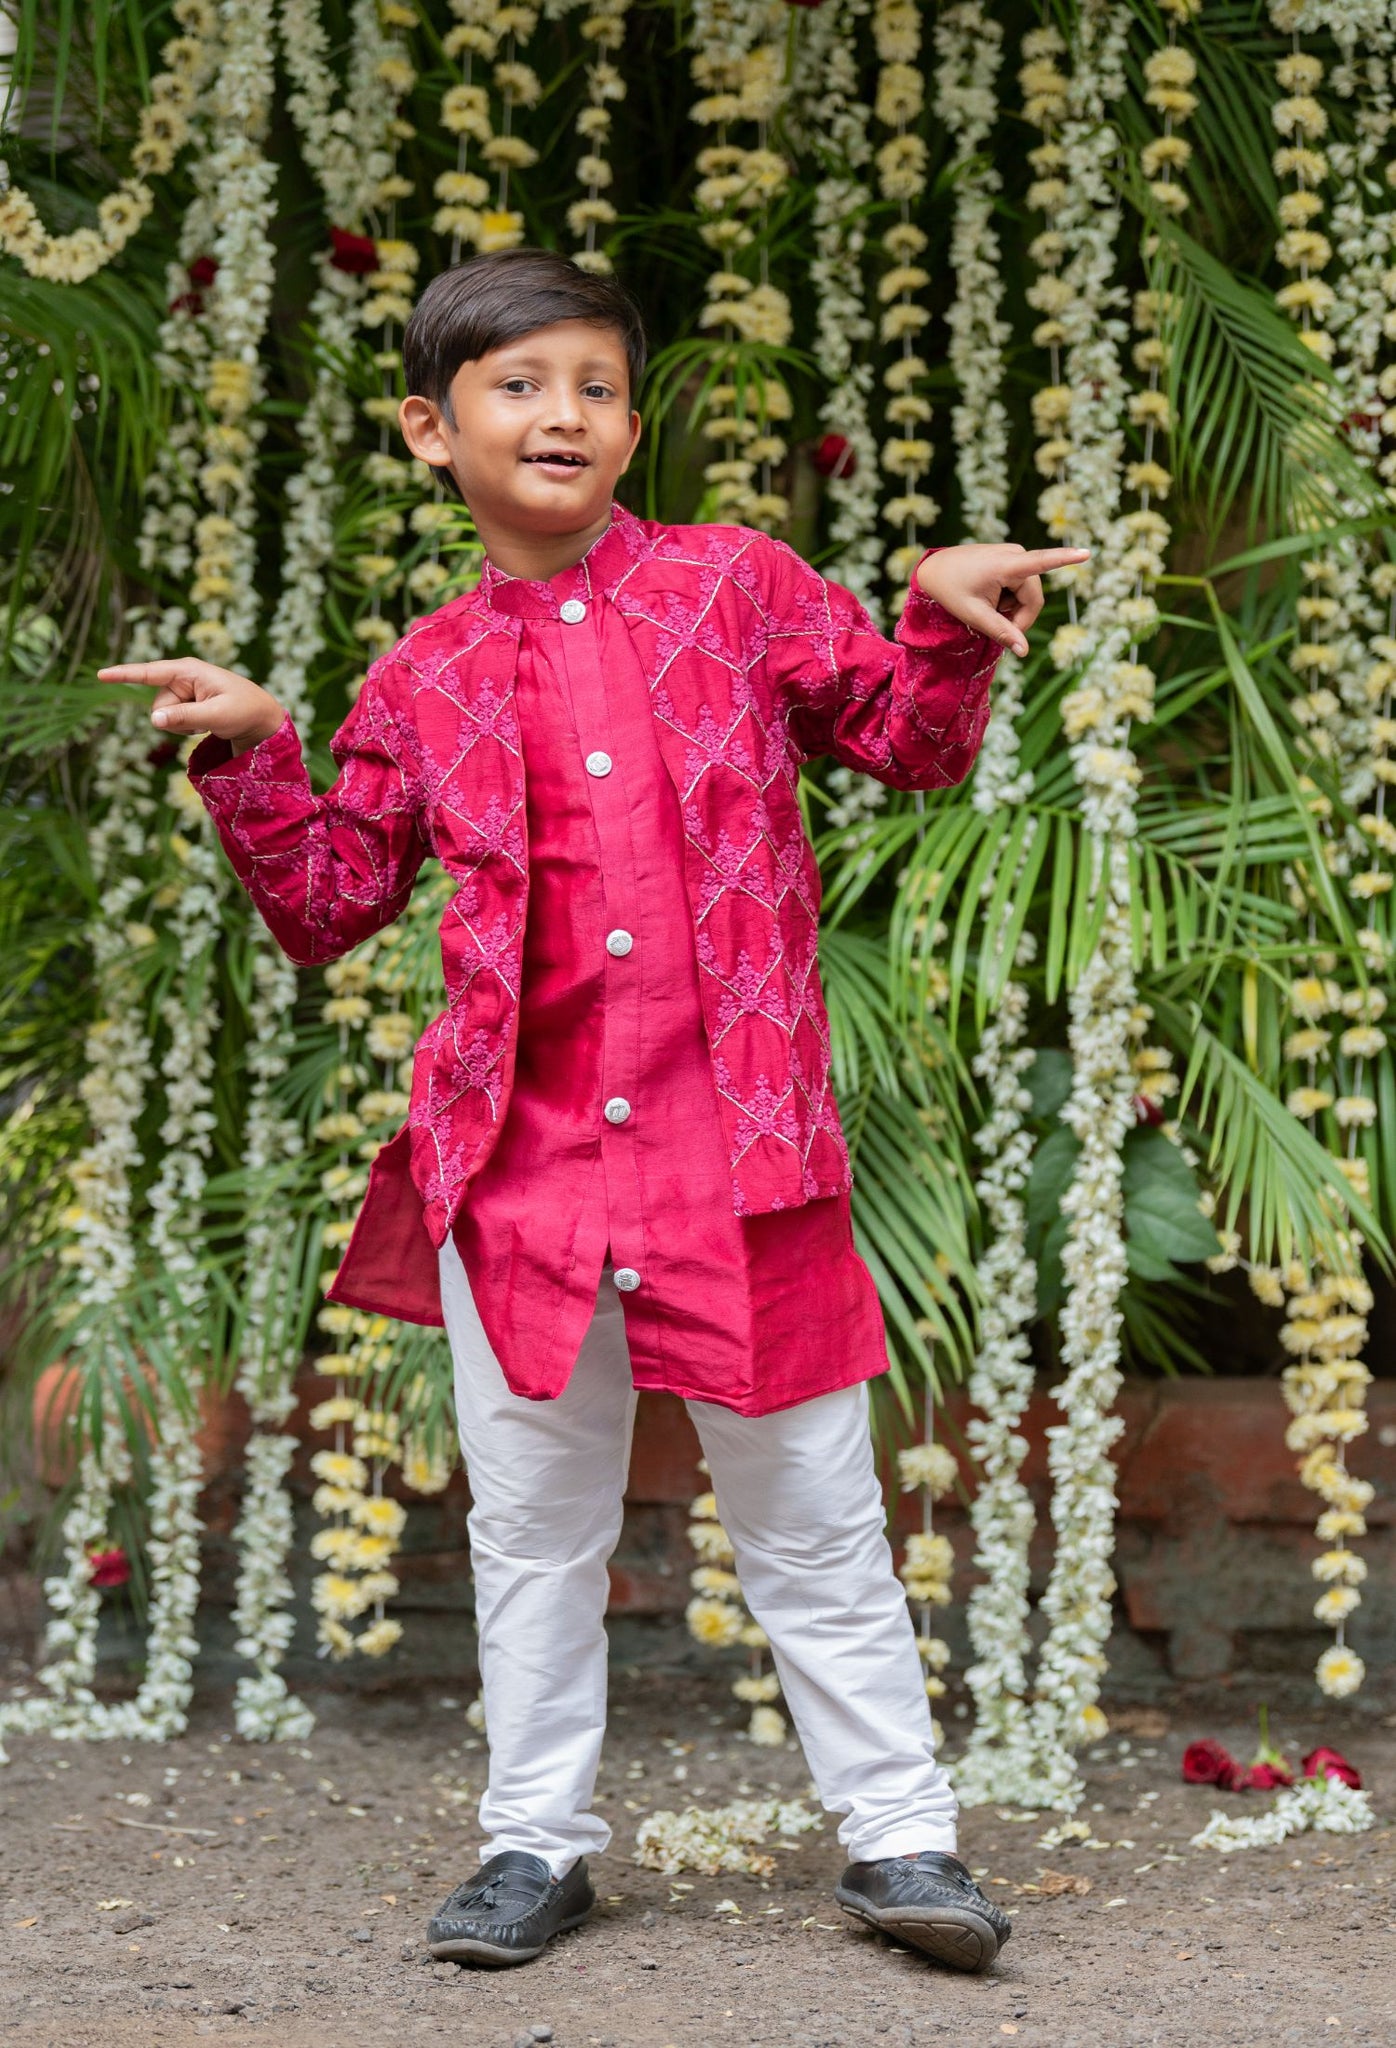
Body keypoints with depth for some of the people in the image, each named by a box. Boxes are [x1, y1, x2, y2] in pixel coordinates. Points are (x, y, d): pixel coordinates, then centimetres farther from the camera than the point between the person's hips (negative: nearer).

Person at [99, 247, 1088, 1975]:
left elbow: (912, 745, 8)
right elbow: (326, 906, 10)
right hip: (520, 1152, 2)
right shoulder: (425, 680, 5)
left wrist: (949, 622, -9)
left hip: (737, 1146, -1)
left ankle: (898, 1836, 18)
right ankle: (535, 1839, 26)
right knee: (534, 1521, 12)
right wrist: (253, 761, -4)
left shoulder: (735, 586, 3)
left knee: (810, 1513, 6)